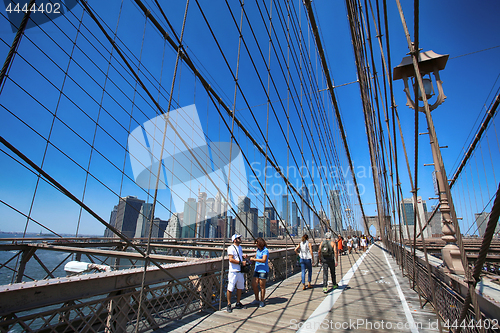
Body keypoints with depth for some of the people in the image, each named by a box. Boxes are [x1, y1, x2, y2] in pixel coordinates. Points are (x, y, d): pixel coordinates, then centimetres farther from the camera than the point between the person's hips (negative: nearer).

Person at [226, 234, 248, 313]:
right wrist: (241, 262, -20)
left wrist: (243, 256, 5)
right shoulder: (231, 248, -13)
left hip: (240, 271, 8)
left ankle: (238, 303, 28)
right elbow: (231, 259, -21)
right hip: (233, 271, -8)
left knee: (240, 288, 14)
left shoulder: (240, 247, 14)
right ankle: (229, 304, 13)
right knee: (230, 288, -2)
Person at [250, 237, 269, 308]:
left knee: (262, 286, 2)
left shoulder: (265, 250, -15)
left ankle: (262, 301, 18)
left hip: (263, 270, -8)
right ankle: (257, 299, 24)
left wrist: (254, 259, -21)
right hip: (257, 270, 8)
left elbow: (264, 260, -25)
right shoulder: (258, 249, 10)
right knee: (254, 284, 7)